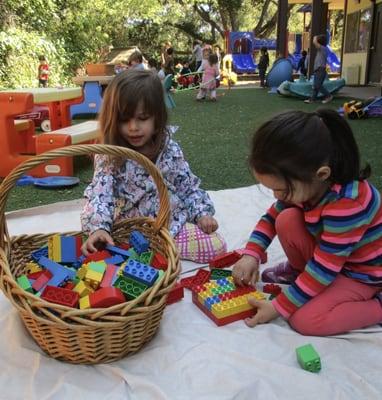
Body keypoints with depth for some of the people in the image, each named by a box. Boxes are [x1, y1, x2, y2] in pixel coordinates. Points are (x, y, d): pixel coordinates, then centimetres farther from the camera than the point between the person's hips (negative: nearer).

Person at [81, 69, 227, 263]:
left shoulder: (171, 150, 0)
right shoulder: (109, 157, -8)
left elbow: (188, 186, 9)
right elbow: (99, 194, -18)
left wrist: (202, 212, -2)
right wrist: (98, 227, -35)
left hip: (173, 224, 2)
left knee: (217, 247, -12)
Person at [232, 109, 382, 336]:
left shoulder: (346, 205, -38)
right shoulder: (306, 182, -15)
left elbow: (324, 268, -32)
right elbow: (273, 216, 0)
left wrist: (279, 307, -24)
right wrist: (252, 254, -13)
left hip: (363, 272, -7)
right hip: (325, 251, 7)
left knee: (305, 321, -22)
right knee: (287, 220, -17)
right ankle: (298, 270, 10)